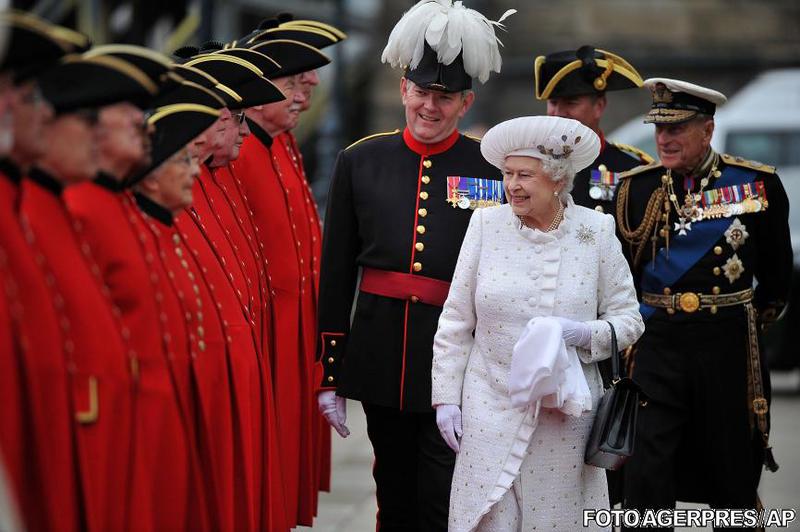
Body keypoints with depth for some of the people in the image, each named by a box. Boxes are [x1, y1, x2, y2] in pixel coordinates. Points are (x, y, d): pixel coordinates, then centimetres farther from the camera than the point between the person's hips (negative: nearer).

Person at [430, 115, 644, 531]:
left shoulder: (596, 231, -1)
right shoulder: (486, 225, -1)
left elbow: (628, 318, 4)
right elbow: (455, 321, 4)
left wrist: (584, 334, -16)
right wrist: (446, 398, 1)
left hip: (567, 415, 0)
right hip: (491, 413, 0)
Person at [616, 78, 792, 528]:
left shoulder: (758, 183, -3)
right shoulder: (638, 186, 1)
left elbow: (777, 272, 10)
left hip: (727, 344, 0)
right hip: (656, 343, 0)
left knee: (733, 473, 11)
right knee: (646, 474, -6)